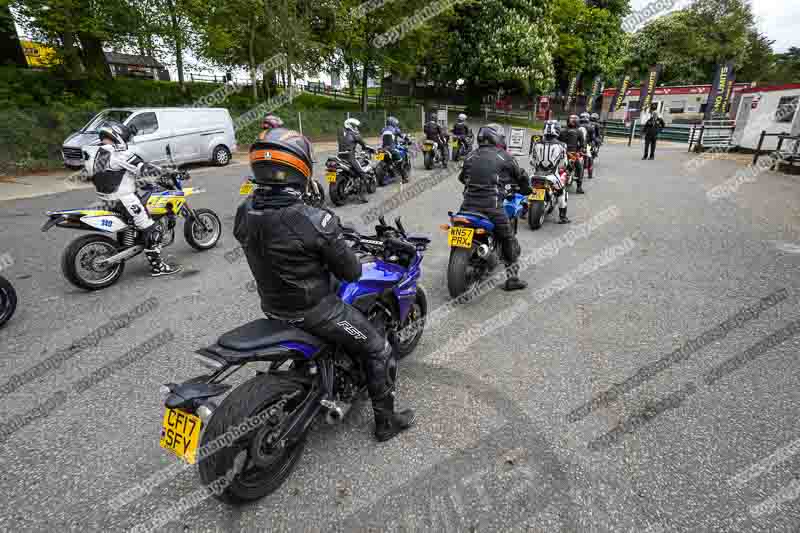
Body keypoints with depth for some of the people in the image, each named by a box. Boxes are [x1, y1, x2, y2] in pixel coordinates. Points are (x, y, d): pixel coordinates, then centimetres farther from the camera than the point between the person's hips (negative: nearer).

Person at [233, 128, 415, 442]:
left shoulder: (244, 213, -8)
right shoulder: (315, 221, -29)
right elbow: (350, 272, -18)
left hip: (272, 306, 8)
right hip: (313, 310, -7)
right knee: (377, 350, 11)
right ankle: (386, 421, 26)